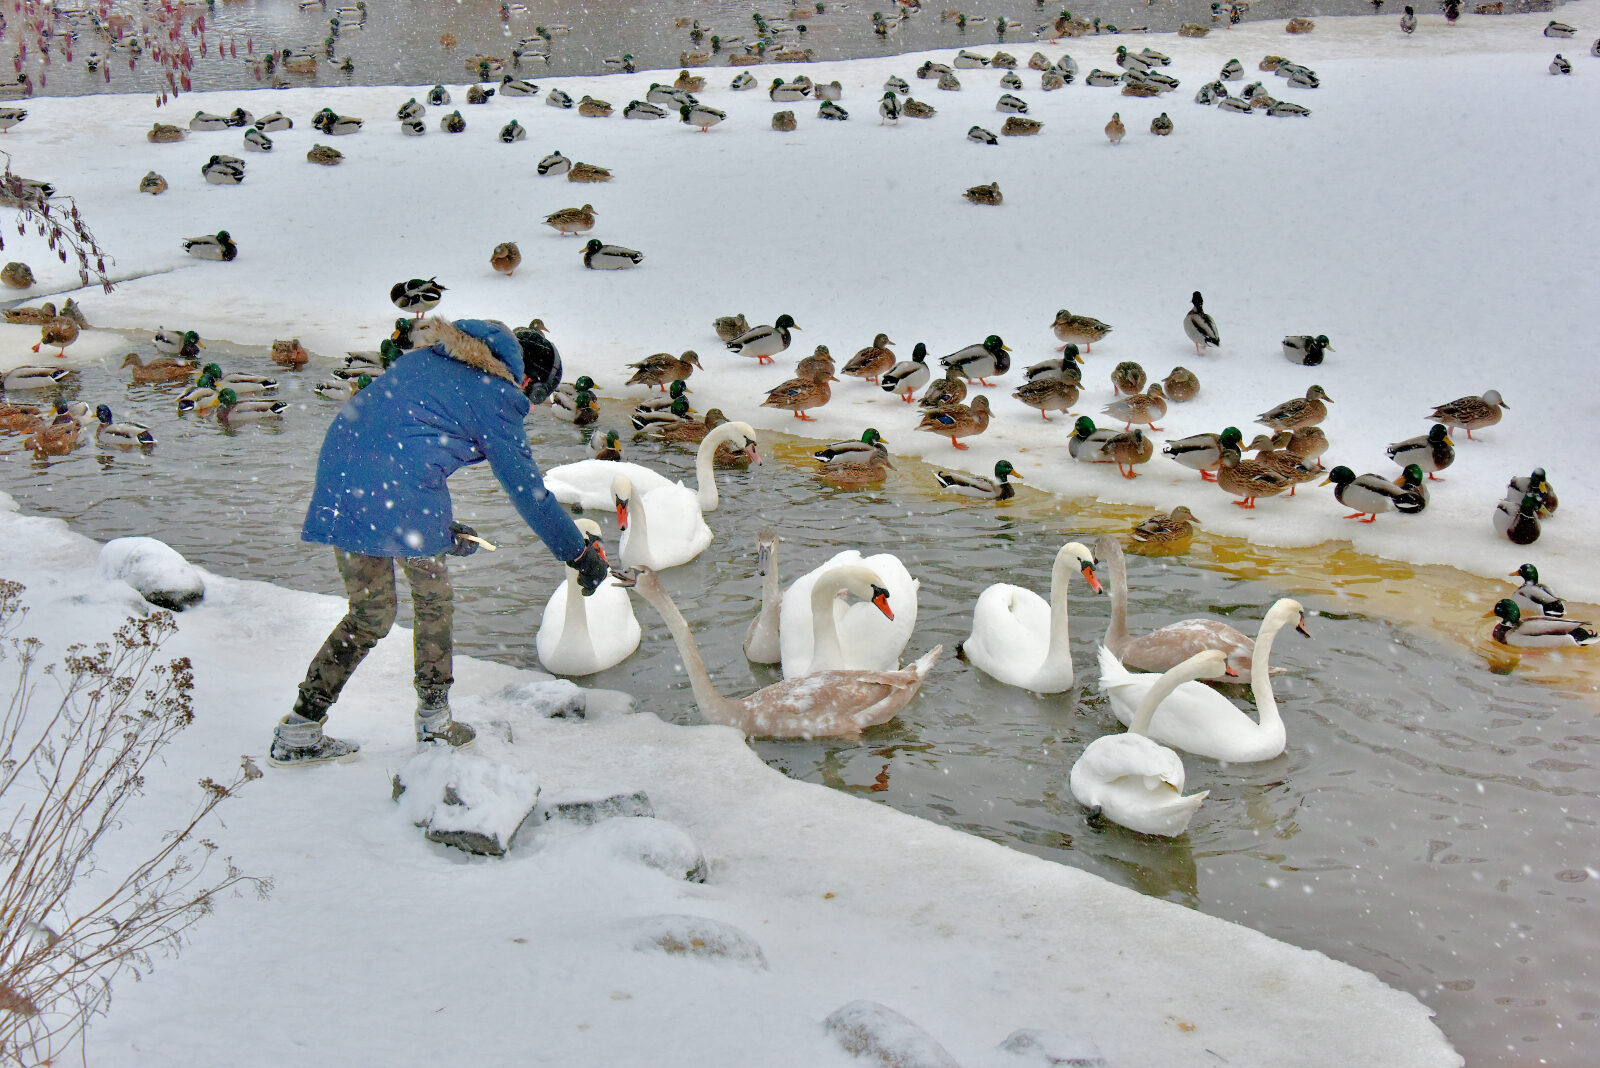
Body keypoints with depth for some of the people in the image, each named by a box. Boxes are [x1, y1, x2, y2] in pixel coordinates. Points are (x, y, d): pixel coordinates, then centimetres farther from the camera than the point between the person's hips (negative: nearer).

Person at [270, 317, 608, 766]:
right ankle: (434, 720, 28)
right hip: (401, 494, -7)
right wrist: (580, 553, 14)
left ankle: (297, 734, 17)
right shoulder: (495, 394, 2)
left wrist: (442, 529, 31)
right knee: (432, 594, 17)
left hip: (337, 476, 7)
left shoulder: (428, 356, 24)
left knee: (369, 615, 16)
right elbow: (526, 487, 5)